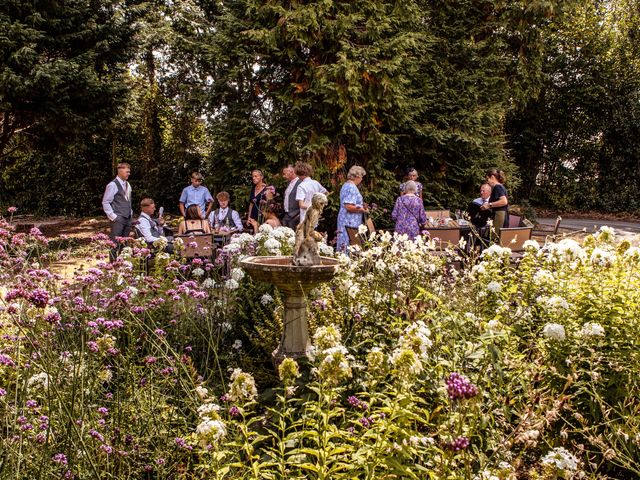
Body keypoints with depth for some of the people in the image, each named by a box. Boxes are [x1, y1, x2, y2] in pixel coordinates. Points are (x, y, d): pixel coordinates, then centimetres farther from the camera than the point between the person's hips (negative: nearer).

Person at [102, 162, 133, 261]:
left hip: (127, 219, 8)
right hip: (118, 219, -8)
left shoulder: (127, 184, 14)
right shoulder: (113, 185, -11)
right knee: (115, 244, -6)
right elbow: (105, 202, -11)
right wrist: (113, 216, -14)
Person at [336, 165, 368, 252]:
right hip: (350, 223, -10)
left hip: (344, 221, 10)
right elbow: (349, 207, -23)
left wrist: (361, 206, 18)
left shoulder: (346, 185, 17)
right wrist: (362, 209, -12)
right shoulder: (352, 188, -15)